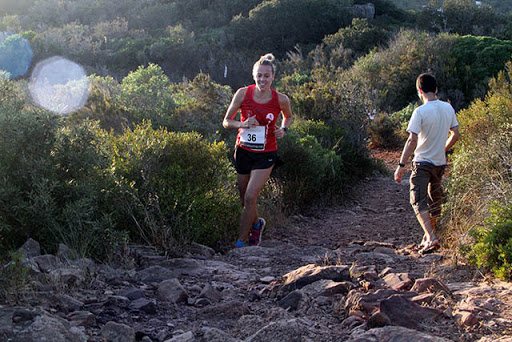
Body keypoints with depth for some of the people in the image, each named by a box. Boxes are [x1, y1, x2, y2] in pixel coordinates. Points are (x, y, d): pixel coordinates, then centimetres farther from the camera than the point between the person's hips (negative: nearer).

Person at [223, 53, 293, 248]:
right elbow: (226, 122, -1)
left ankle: (241, 242, 2)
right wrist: (242, 124, -21)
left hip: (265, 155, -2)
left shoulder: (281, 100, -7)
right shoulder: (243, 94, -8)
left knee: (250, 197, -12)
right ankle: (257, 224, 44)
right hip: (243, 151, 2)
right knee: (244, 198, 12)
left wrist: (283, 129, -5)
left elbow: (288, 117, 15)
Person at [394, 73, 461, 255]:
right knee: (435, 201, 17)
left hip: (422, 163, -6)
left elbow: (412, 141, -19)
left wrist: (401, 165, -15)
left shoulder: (420, 112, -16)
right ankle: (428, 237, 28)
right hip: (440, 162, 6)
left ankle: (431, 237, -17)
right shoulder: (448, 108, 2)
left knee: (419, 201, -3)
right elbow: (455, 135, 9)